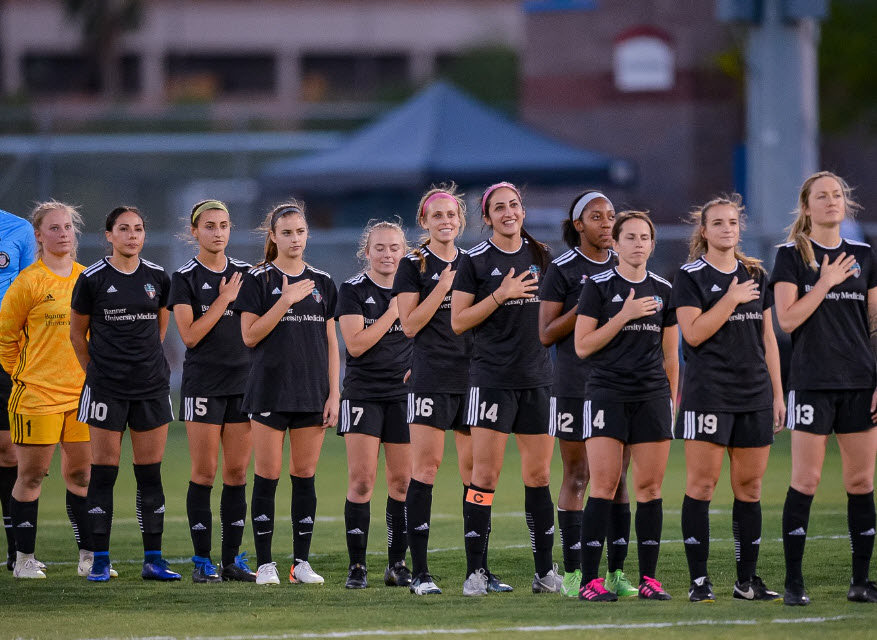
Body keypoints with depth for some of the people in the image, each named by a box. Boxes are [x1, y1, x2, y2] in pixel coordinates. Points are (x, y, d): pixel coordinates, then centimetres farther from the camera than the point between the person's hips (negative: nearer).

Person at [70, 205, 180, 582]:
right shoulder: (92, 279, -3)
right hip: (106, 388, -3)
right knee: (104, 471, -2)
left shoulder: (158, 278, 5)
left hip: (151, 385, 3)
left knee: (150, 472, 4)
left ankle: (153, 560, 8)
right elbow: (77, 333, 7)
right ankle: (100, 560, 3)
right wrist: (96, 370, 10)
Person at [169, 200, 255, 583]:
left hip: (243, 382, 4)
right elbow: (190, 335, -12)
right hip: (203, 384, -4)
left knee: (237, 472, 4)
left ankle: (232, 559, 9)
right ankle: (202, 561, 1)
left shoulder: (246, 274, 10)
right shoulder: (185, 278, -3)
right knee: (204, 473, -4)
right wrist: (225, 299, -12)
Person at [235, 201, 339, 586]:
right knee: (268, 476, -3)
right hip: (270, 391, -3)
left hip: (311, 393, 3)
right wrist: (286, 301, -16)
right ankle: (265, 564, 2)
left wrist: (333, 395, 4)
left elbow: (331, 342, 11)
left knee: (305, 477, 3)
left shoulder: (321, 283, 10)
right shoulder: (259, 280, 0)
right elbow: (250, 336, -7)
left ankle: (302, 562, 8)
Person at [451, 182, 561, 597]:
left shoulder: (540, 256, 11)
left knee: (539, 475, 6)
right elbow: (458, 321, -6)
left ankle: (545, 570, 12)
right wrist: (501, 295, -14)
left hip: (538, 376, 4)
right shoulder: (475, 261, -2)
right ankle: (475, 571, -4)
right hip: (492, 378, -4)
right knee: (485, 474, -8)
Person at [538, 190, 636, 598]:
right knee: (577, 477, -2)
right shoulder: (562, 270, -3)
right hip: (575, 384, -4)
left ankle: (616, 572, 7)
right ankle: (572, 573, 2)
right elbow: (546, 334, -6)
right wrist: (585, 306, -17)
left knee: (618, 477, 4)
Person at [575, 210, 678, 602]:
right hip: (607, 394, -4)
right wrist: (625, 316, -12)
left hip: (653, 396, 4)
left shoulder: (663, 291, 12)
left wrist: (673, 400, 14)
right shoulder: (599, 287, 0)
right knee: (603, 487, -9)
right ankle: (589, 580, -8)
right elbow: (582, 346, -5)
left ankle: (648, 577, 6)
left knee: (650, 487, 1)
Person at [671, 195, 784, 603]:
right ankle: (698, 581, -5)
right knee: (702, 484, -7)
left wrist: (777, 393, 12)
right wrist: (732, 299, -14)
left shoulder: (755, 275, 14)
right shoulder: (690, 276, -1)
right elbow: (693, 332, -12)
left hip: (754, 395, 5)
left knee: (750, 487, 5)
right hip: (708, 395, -5)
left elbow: (768, 338, 16)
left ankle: (747, 580, 11)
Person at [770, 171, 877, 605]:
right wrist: (825, 283, -12)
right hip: (812, 382, -4)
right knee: (806, 479, -6)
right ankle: (793, 581, -2)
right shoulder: (792, 256, 0)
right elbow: (787, 319, -9)